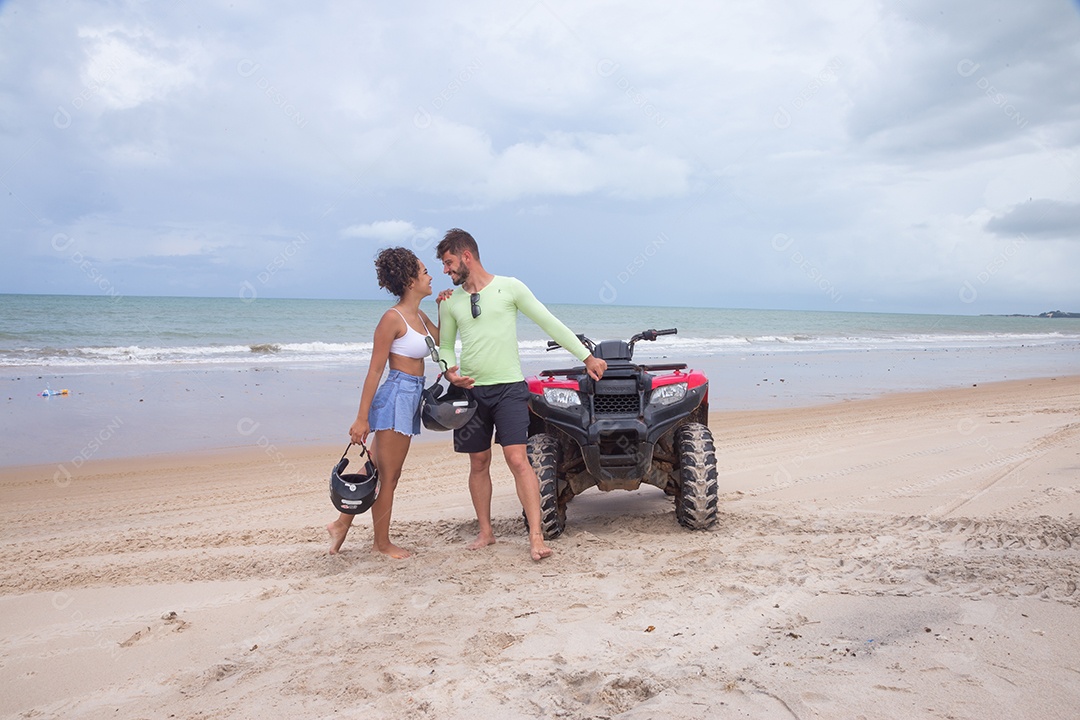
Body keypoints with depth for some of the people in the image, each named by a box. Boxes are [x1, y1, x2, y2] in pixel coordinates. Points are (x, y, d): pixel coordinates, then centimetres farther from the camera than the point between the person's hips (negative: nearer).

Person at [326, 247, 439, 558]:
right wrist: (362, 418, -15)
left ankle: (342, 524, 24)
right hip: (397, 395, -9)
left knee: (376, 471, 14)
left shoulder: (419, 317, 11)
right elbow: (375, 370, -14)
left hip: (412, 397, 9)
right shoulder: (393, 318, -13)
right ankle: (382, 542, 16)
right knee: (386, 475, 3)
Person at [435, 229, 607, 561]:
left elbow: (549, 323, -1)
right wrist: (450, 370, -6)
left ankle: (536, 537, -8)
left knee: (517, 459, -12)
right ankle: (485, 532, 23)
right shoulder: (450, 301, 8)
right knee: (478, 463, 9)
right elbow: (446, 345, 17)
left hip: (509, 388, -4)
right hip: (470, 390, 4)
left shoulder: (509, 287, -3)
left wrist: (587, 356, -1)